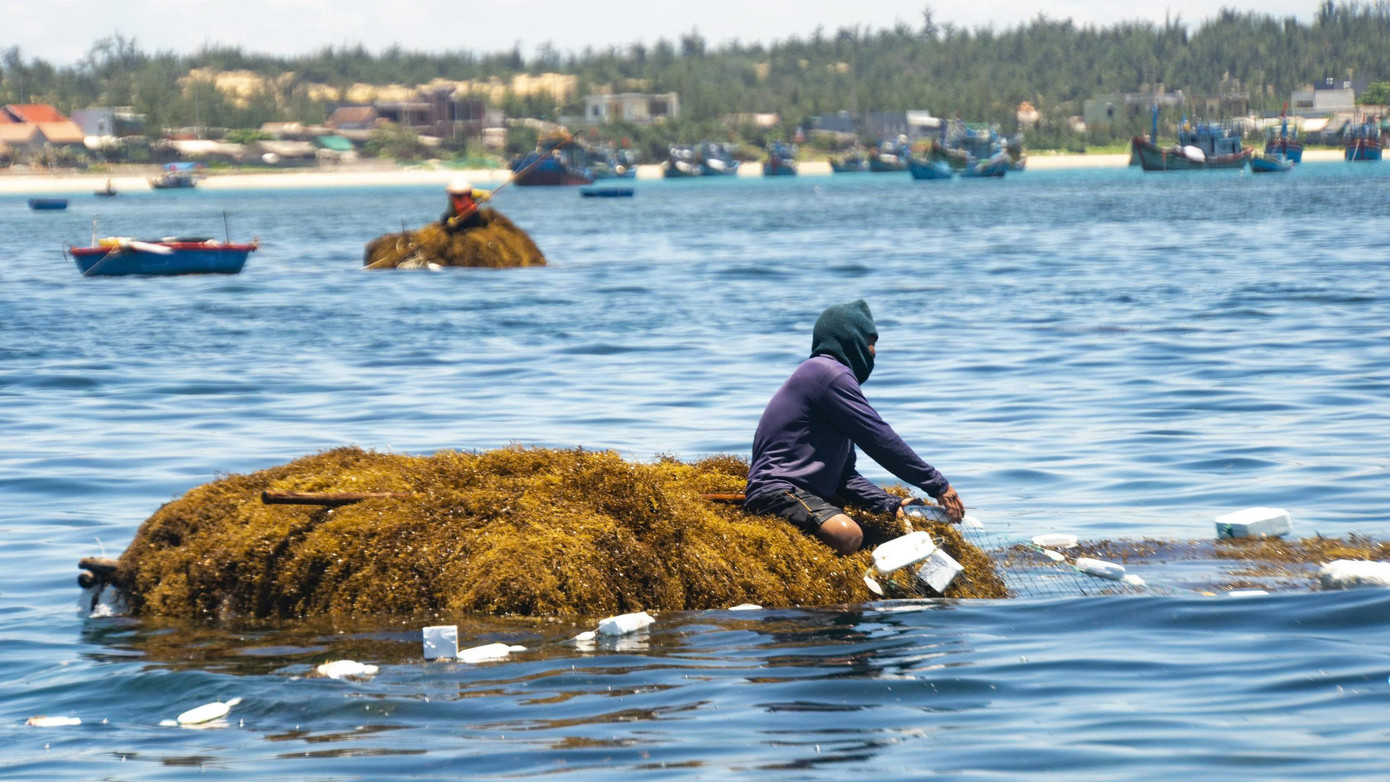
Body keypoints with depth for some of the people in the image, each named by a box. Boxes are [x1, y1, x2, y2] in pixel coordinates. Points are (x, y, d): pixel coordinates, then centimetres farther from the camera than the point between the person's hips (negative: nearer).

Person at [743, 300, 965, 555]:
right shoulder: (827, 372, -8)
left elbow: (843, 474, 22)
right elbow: (879, 439, -12)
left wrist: (891, 504, 9)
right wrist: (937, 485, -7)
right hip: (776, 490, -11)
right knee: (848, 535, -36)